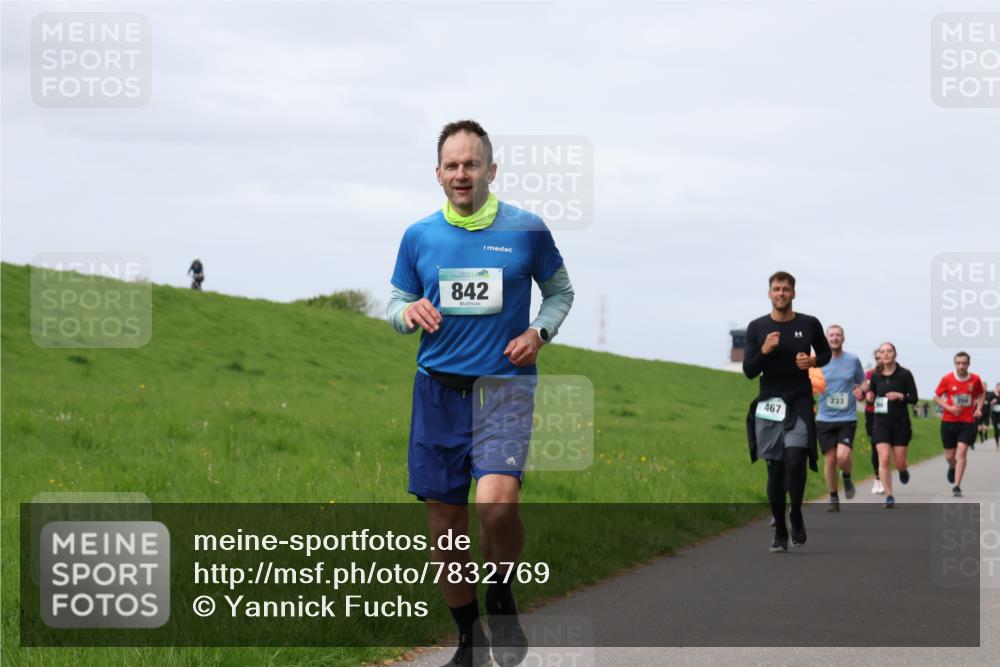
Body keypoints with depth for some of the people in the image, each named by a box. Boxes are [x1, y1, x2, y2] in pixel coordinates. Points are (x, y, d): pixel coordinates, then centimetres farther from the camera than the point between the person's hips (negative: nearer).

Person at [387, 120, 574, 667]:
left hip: (504, 385, -3)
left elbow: (559, 289, 14)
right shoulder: (419, 236, 6)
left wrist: (540, 332, -4)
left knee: (497, 502, -25)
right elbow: (396, 303, 16)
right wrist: (407, 313, -8)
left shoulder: (526, 230, 0)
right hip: (439, 388, 3)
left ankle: (502, 598, 4)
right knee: (444, 526, 5)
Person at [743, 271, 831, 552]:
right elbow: (749, 371, 0)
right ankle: (780, 532, 11)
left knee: (795, 460, -20)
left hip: (800, 404, -1)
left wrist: (813, 361, -3)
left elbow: (826, 353, 19)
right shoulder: (757, 328, 2)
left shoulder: (809, 324, 3)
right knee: (775, 469, 2)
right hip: (769, 404, 1)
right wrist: (764, 351, -17)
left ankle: (796, 514, 3)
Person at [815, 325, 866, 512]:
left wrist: (861, 391, -8)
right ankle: (833, 499, 19)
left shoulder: (853, 360, 2)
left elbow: (863, 383, 14)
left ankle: (846, 476, 15)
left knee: (843, 456, -19)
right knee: (830, 460, 2)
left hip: (847, 418, -1)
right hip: (825, 418, 1)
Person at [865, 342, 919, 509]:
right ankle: (889, 496, -5)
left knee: (899, 462, 3)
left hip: (900, 422, -1)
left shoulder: (904, 374, -4)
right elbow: (871, 395, 16)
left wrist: (900, 396, -21)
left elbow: (914, 398, -3)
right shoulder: (875, 376, 4)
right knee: (883, 459, -12)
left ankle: (903, 470, 41)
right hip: (881, 422, 1)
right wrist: (869, 396, -7)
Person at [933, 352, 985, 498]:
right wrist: (948, 408, -13)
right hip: (949, 421, 1)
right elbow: (937, 397, 3)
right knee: (949, 456, 8)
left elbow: (981, 394, 17)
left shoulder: (975, 379, -2)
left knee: (962, 452, -15)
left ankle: (957, 486, -11)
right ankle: (952, 468, 46)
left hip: (968, 422, -1)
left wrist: (978, 408, 0)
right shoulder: (947, 379, -5)